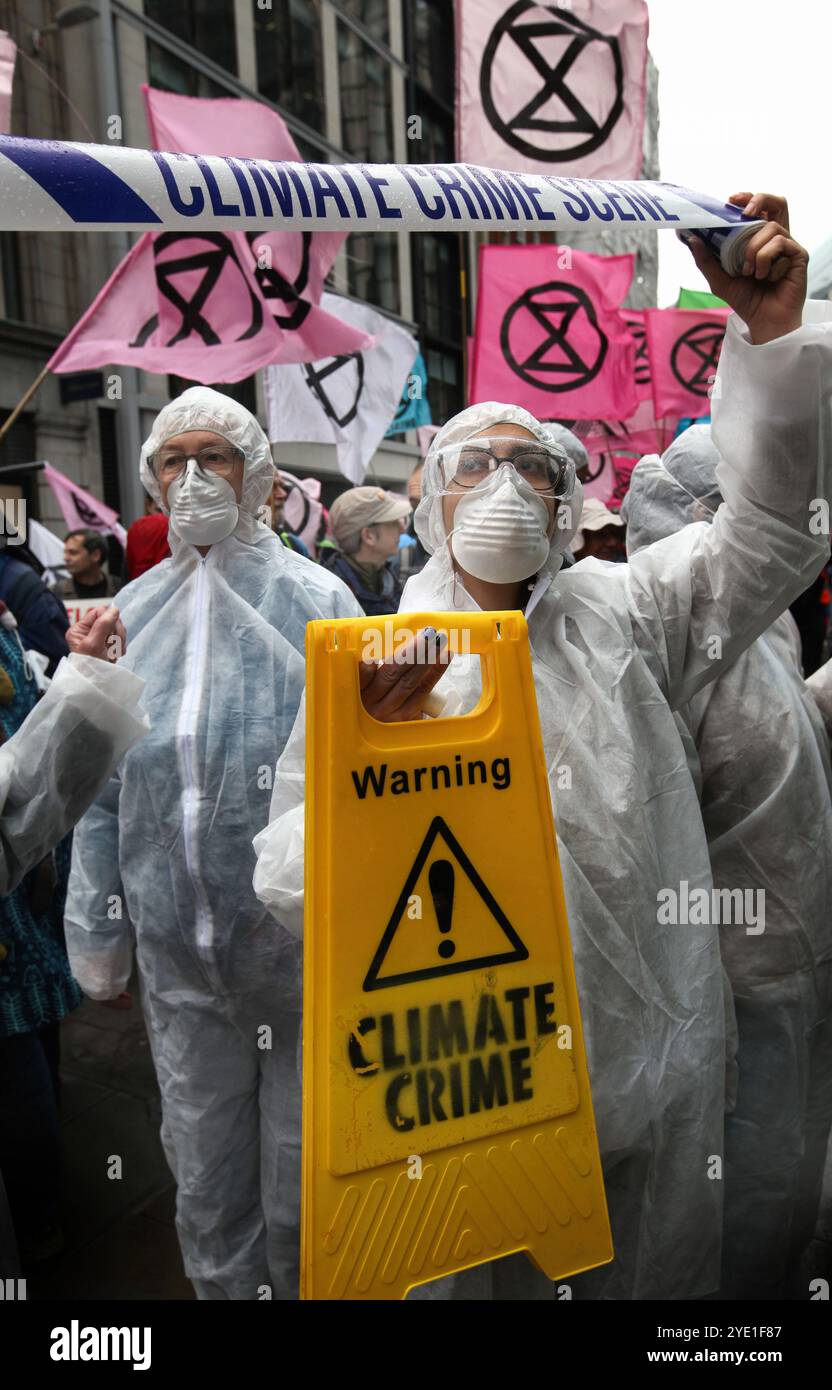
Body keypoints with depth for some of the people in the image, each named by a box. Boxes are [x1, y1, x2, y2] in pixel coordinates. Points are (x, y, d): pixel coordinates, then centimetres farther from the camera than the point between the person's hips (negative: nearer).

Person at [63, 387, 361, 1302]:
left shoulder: (314, 600, -6)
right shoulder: (132, 612, 6)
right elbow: (102, 784, 9)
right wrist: (96, 926, 8)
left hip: (300, 938, -3)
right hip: (179, 949, 4)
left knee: (301, 1169, 14)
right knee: (203, 1174, 19)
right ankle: (223, 1288, 43)